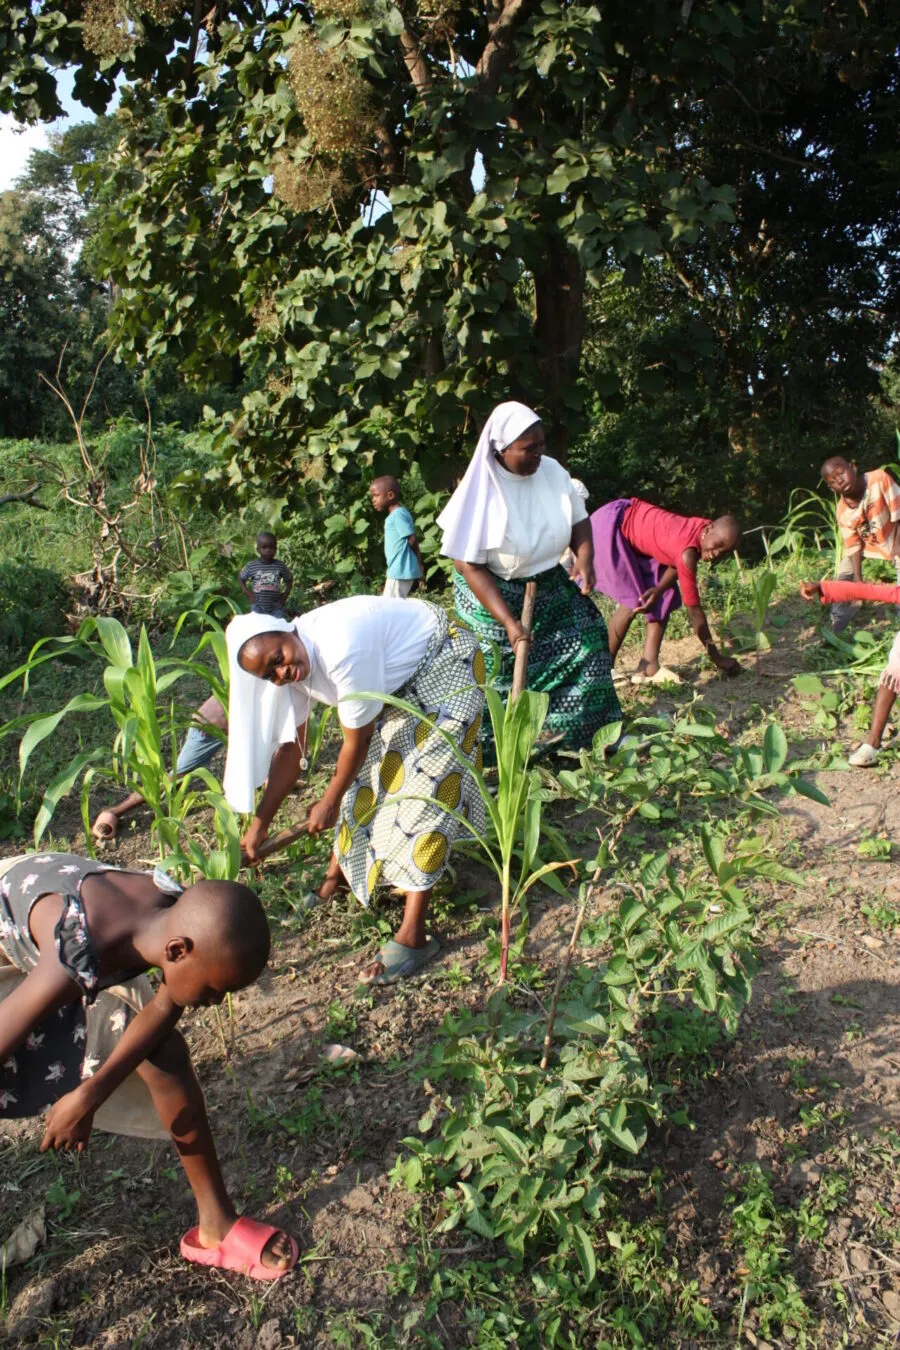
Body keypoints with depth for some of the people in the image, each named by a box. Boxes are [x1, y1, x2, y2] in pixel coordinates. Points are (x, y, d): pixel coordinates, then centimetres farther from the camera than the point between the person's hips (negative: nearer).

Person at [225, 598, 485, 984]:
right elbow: (290, 747, -1)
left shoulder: (343, 650, -36)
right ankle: (338, 872, 33)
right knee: (364, 773, 11)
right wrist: (259, 823, 1)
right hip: (400, 680, 9)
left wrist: (329, 803, -6)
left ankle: (413, 937, -11)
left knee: (425, 785, -13)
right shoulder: (294, 668, -10)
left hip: (446, 666, -8)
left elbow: (356, 741, -23)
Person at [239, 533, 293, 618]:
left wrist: (285, 594, 1)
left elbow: (289, 579, 12)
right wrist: (247, 593, -1)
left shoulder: (280, 566, -3)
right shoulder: (252, 566, -5)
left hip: (276, 608, 1)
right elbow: (241, 579, 9)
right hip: (258, 608, 0)